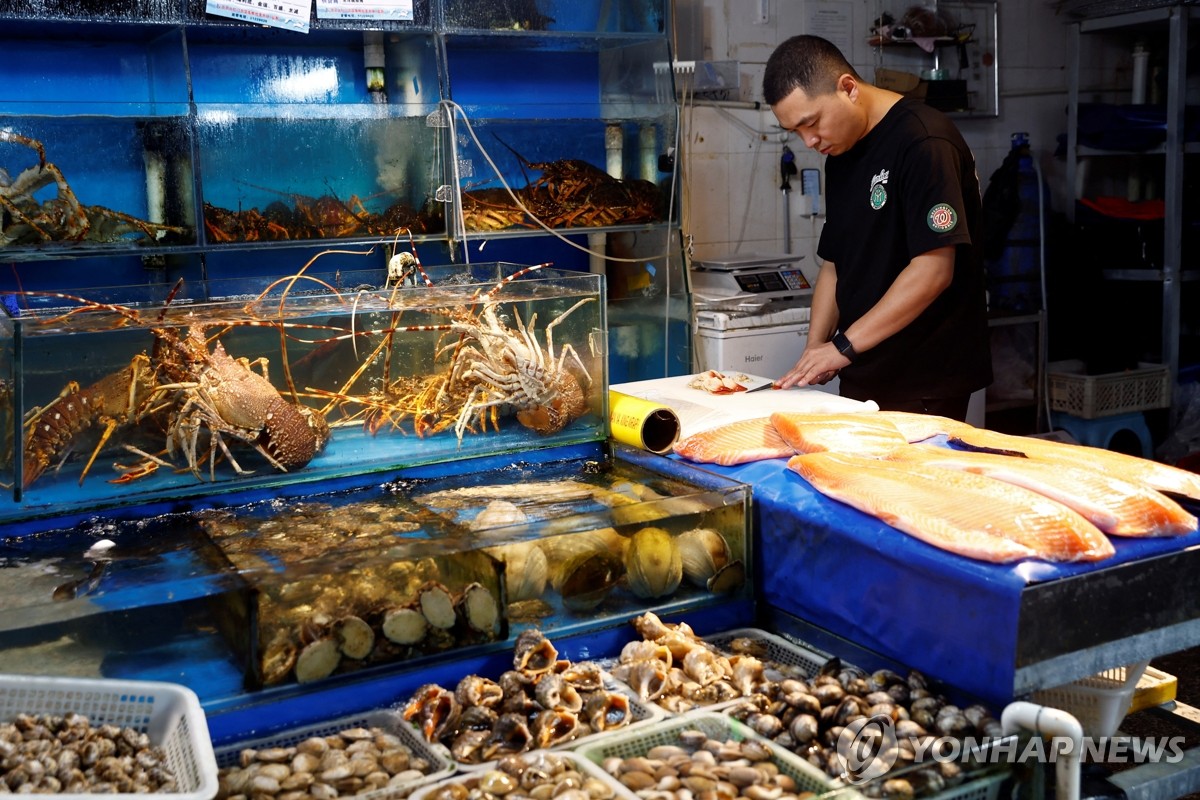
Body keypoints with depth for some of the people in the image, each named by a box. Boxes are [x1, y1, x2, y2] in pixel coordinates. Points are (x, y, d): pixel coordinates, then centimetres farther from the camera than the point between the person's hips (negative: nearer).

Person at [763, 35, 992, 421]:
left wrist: (844, 345, -19)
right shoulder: (842, 155, 13)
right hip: (862, 376, 7)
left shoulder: (923, 141, -14)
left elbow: (933, 270, -21)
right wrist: (813, 354, 3)